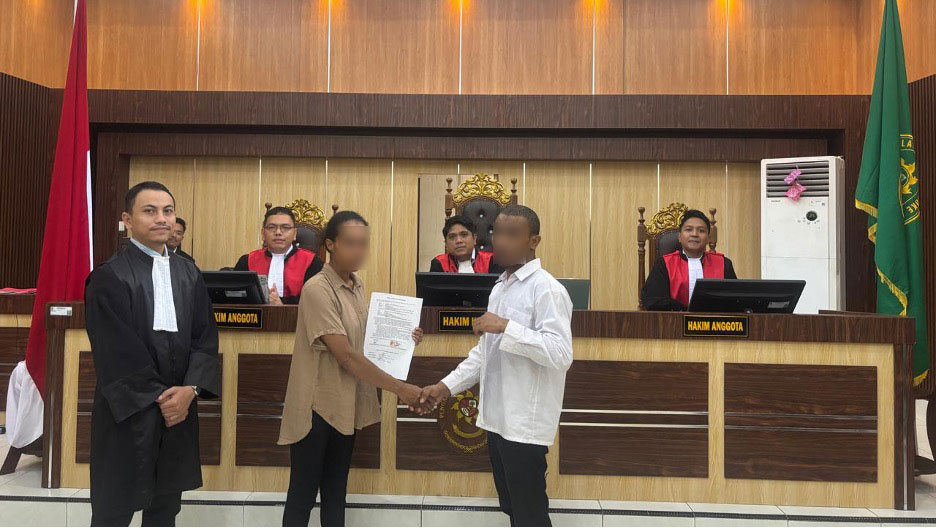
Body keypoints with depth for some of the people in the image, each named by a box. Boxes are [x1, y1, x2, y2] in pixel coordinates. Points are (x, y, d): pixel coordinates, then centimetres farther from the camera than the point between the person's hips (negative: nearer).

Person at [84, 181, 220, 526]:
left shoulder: (188, 273, 8)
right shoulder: (109, 277, -9)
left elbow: (206, 336, 4)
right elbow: (115, 351, -13)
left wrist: (190, 389, -11)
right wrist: (158, 399, -12)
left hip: (179, 407, 5)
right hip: (128, 411, -5)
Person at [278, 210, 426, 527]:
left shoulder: (357, 287, 7)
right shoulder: (317, 290, -18)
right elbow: (345, 355, -23)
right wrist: (400, 389, -21)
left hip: (345, 406, 8)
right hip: (316, 407, -7)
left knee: (335, 495, 15)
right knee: (302, 496, 3)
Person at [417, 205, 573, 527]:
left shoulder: (547, 289, -14)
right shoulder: (500, 287, 14)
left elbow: (561, 354, -24)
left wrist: (507, 327, -25)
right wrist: (447, 386, 10)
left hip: (525, 423, -8)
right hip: (497, 418, 8)